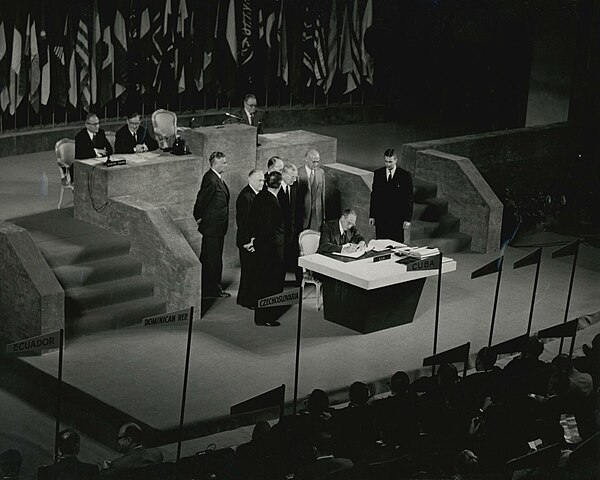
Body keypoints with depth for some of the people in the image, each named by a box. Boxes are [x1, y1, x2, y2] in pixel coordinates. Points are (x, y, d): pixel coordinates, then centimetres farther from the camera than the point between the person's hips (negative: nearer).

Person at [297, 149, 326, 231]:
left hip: (317, 212, 3)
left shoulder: (321, 172, 6)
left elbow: (322, 194, 10)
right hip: (302, 211, -3)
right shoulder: (298, 173, -9)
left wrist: (323, 215, 10)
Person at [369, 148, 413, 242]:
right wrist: (372, 216, 6)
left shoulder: (405, 176, -3)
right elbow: (374, 196, 9)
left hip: (397, 218, -2)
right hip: (381, 218, 2)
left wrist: (407, 219, -5)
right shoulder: (377, 174, 6)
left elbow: (409, 199, -1)